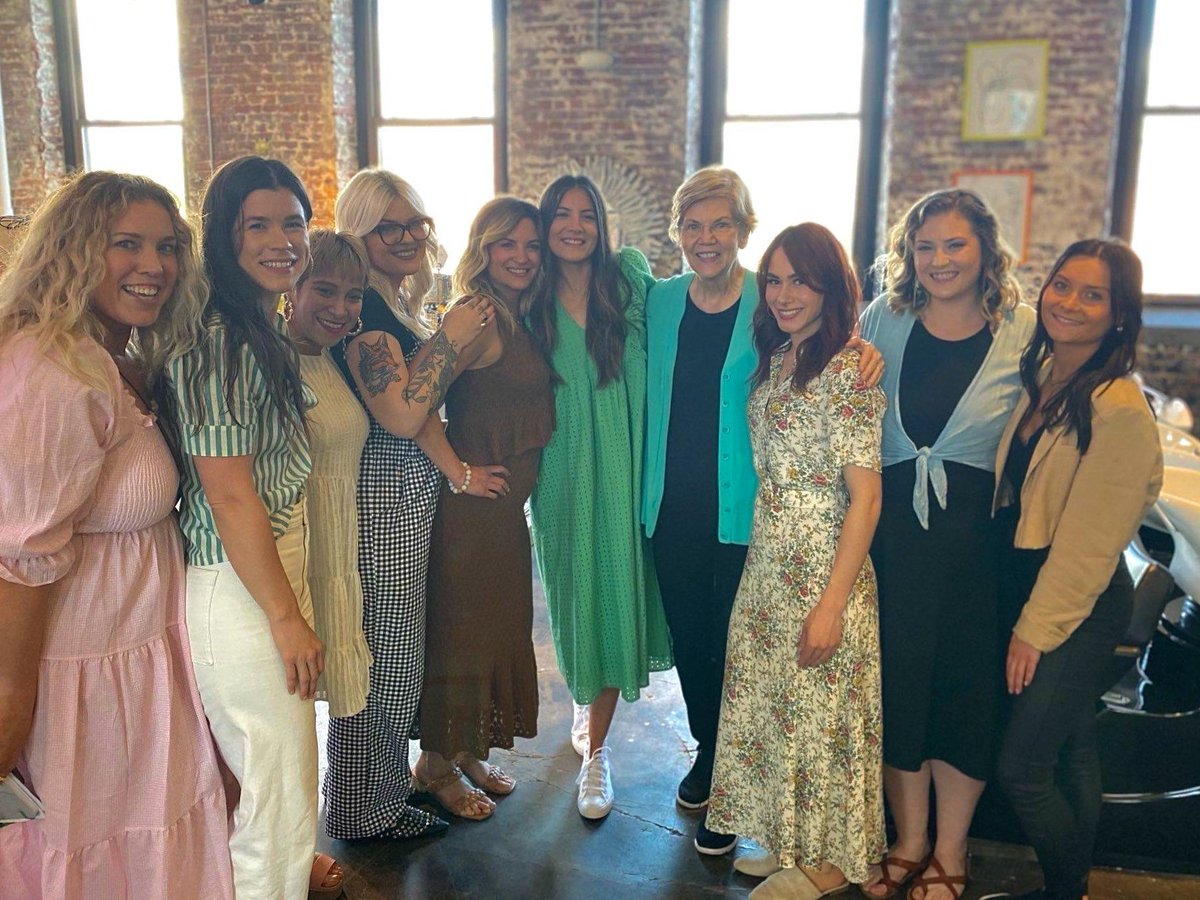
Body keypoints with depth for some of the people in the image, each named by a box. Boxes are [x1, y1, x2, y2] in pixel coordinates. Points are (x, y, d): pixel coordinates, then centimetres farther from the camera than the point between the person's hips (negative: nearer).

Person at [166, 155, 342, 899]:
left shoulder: (272, 330, 11)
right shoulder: (216, 339, -20)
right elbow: (229, 492, -22)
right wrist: (287, 615, -16)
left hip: (279, 565, 10)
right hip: (236, 586, -10)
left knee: (282, 756, 27)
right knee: (281, 782, 3)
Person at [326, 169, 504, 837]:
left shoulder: (399, 301, 14)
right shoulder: (364, 305, -17)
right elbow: (402, 414, -25)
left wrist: (458, 469, 13)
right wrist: (452, 337, -17)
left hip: (410, 489, 10)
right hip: (384, 497, -10)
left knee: (392, 649, 20)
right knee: (386, 650, 2)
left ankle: (392, 777, 37)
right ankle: (368, 808, 20)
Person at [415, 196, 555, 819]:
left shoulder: (517, 319, 11)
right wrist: (456, 468, -18)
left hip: (508, 503, 9)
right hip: (473, 501, -9)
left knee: (500, 622, 18)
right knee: (459, 625, 4)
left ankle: (468, 750, 36)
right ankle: (437, 765, 24)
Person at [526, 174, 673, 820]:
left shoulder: (630, 280, 1)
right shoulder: (530, 304, 3)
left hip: (623, 470, -1)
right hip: (562, 474, 1)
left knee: (613, 597, 0)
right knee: (573, 596, 9)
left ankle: (596, 750, 14)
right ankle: (586, 705, 38)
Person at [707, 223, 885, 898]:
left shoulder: (849, 368, -15)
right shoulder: (775, 360, 8)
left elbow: (865, 495, -17)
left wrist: (833, 602, -20)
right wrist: (760, 552, 7)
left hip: (823, 566, -8)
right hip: (768, 561, 8)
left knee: (819, 709, 7)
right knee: (771, 702, 17)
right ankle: (789, 839, 38)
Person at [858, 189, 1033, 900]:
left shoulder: (1023, 330, -5)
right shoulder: (884, 319, 2)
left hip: (978, 535, -2)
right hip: (893, 526, 2)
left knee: (965, 686, 9)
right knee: (896, 681, 10)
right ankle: (909, 842, 31)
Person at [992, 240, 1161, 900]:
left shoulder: (1120, 410, -19)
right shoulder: (1038, 380, 6)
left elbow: (1088, 539, -18)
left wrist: (1035, 629, -14)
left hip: (1081, 604, -7)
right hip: (1023, 583, 7)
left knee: (1021, 768, -2)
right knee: (1070, 752, 19)